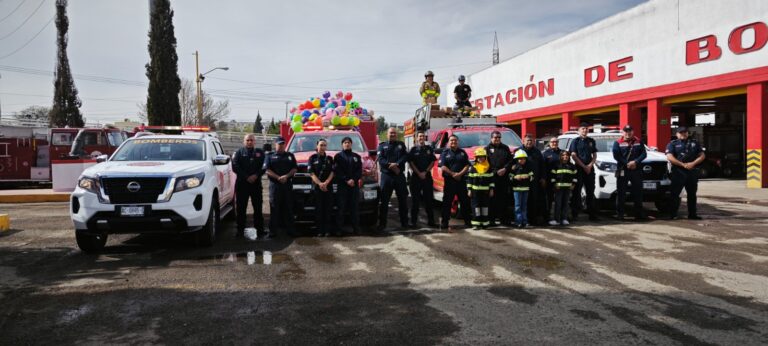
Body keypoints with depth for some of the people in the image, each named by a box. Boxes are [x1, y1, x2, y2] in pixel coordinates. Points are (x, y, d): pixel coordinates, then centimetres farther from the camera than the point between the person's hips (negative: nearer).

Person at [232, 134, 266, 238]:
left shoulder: (259, 152, 12)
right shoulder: (238, 153, 8)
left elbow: (264, 166, 3)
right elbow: (235, 167, -3)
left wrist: (256, 175, -13)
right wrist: (246, 177, -13)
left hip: (256, 183, 1)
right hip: (242, 183, -1)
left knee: (258, 207, 3)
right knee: (241, 208, 2)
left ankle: (260, 229, 7)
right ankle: (240, 230, 8)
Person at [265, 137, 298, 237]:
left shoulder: (290, 156, 14)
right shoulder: (270, 156, 9)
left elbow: (294, 168, 7)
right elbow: (267, 170, -1)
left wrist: (286, 176, -10)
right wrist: (278, 178, -14)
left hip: (288, 184, 2)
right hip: (274, 185, -2)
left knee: (288, 208, 4)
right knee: (274, 208, -3)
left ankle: (290, 229, 9)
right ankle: (273, 230, 0)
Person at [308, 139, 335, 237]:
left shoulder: (329, 158, 13)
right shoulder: (313, 158, 6)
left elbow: (332, 172, 5)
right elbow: (311, 173, -2)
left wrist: (326, 183, -11)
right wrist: (320, 183, -14)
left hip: (328, 187, 2)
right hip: (316, 187, -2)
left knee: (328, 209, -1)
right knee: (318, 209, -2)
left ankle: (327, 230, 4)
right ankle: (319, 230, 2)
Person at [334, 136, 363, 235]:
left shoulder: (356, 156, 16)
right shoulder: (338, 156, 9)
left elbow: (359, 170, 7)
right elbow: (337, 171, -1)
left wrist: (353, 179, -10)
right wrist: (346, 180, -11)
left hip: (355, 185, 2)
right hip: (342, 185, -2)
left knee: (355, 207, 1)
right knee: (341, 207, -6)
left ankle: (356, 228, 4)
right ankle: (339, 229, -4)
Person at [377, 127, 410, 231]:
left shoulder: (401, 145, 14)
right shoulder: (382, 145, 10)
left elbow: (405, 156, -2)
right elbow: (380, 159, -5)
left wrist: (397, 164, -19)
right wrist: (391, 166, -19)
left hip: (400, 175, 2)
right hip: (386, 175, -2)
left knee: (403, 199, 7)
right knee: (384, 200, -1)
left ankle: (404, 222, 17)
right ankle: (382, 223, 4)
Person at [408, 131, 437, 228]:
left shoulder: (429, 149, 9)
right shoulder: (413, 149, 4)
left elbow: (432, 162, 5)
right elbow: (410, 162, -3)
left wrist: (425, 172, -8)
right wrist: (419, 173, -11)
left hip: (427, 176, 2)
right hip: (416, 176, -2)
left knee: (428, 199, 3)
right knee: (415, 200, 0)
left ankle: (431, 221, 8)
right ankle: (413, 221, 4)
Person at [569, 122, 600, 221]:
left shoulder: (591, 141, 14)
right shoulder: (575, 141, 1)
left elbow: (595, 155, 13)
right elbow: (573, 156, -7)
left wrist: (590, 165, -5)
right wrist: (584, 166, -12)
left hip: (590, 169, 4)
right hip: (579, 169, -4)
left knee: (590, 192, 7)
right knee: (576, 192, -3)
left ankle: (592, 214, 13)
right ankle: (574, 215, -1)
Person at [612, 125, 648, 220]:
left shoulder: (639, 142, 11)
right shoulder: (618, 143, 2)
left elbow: (644, 153, 2)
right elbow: (616, 156, -8)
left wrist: (635, 162, -14)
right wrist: (627, 164, -16)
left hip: (636, 170, 3)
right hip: (622, 170, -3)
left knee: (638, 192, 7)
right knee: (621, 193, -2)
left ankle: (639, 213, 15)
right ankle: (619, 214, 2)